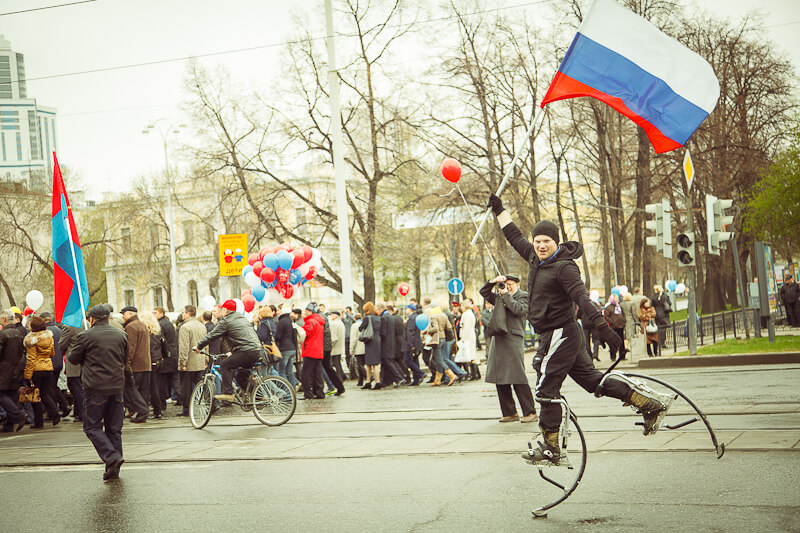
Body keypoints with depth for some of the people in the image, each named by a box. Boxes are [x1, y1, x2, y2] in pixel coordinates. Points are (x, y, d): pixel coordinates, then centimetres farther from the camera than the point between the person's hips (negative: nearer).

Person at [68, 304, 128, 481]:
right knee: (114, 428, 10)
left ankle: (112, 457, -17)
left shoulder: (86, 336, -8)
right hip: (117, 387, 5)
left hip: (95, 388, -5)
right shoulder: (121, 334, 8)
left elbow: (73, 359, 3)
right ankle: (113, 470, 12)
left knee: (92, 427, 3)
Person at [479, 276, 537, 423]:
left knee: (517, 378, -11)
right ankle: (510, 413, 15)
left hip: (513, 340, -7)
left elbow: (518, 309, -14)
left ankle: (530, 412, -6)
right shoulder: (499, 296, 19)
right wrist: (493, 282, 7)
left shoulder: (523, 296, 2)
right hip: (498, 340, 7)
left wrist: (506, 294, -8)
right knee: (499, 378, 7)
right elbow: (484, 292, 23)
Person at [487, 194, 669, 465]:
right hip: (558, 334, 9)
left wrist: (603, 326, -37)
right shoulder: (536, 258, 10)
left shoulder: (564, 267, -15)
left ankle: (550, 447, 4)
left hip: (559, 335, -9)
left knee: (546, 389, -4)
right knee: (592, 379, 12)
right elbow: (515, 237, 25)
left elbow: (582, 297, -27)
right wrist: (499, 210, 29)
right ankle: (648, 403, 14)